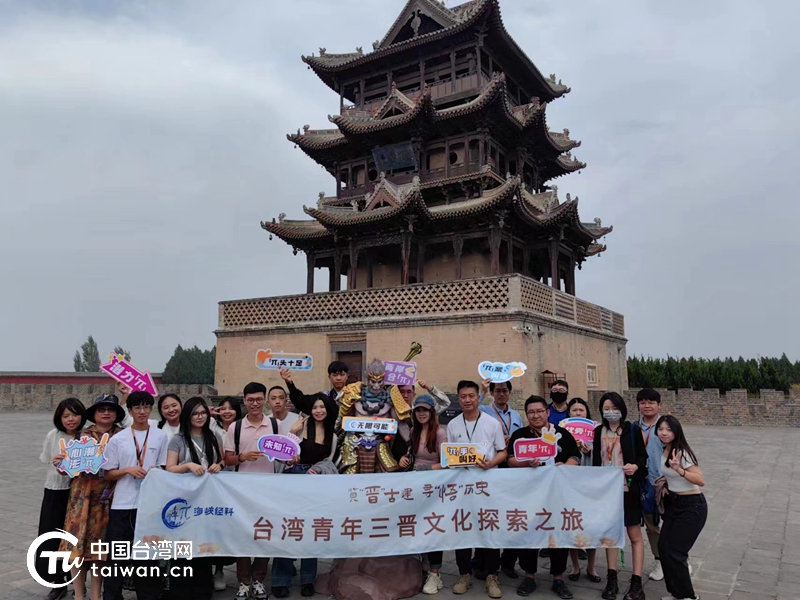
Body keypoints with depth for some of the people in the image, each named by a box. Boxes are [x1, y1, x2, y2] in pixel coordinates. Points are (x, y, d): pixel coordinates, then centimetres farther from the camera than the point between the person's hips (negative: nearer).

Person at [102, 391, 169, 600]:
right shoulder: (117, 439, 1)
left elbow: (164, 467, 7)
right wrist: (128, 470, -13)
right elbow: (108, 474, 4)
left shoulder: (161, 436, 2)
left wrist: (156, 470, -14)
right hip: (122, 503, 0)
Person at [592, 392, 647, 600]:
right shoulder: (599, 431, 4)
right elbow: (596, 460, 9)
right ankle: (612, 579, 19)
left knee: (635, 535, 4)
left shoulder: (632, 429, -6)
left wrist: (636, 466, -24)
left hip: (628, 489, -4)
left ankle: (636, 583, 10)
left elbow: (642, 456, -3)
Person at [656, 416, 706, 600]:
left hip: (692, 507, -7)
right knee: (663, 547, 5)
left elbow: (701, 481, -28)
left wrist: (679, 470, -39)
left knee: (673, 552, -6)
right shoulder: (663, 451, 3)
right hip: (673, 504, 7)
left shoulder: (682, 452, -20)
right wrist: (664, 482, 5)